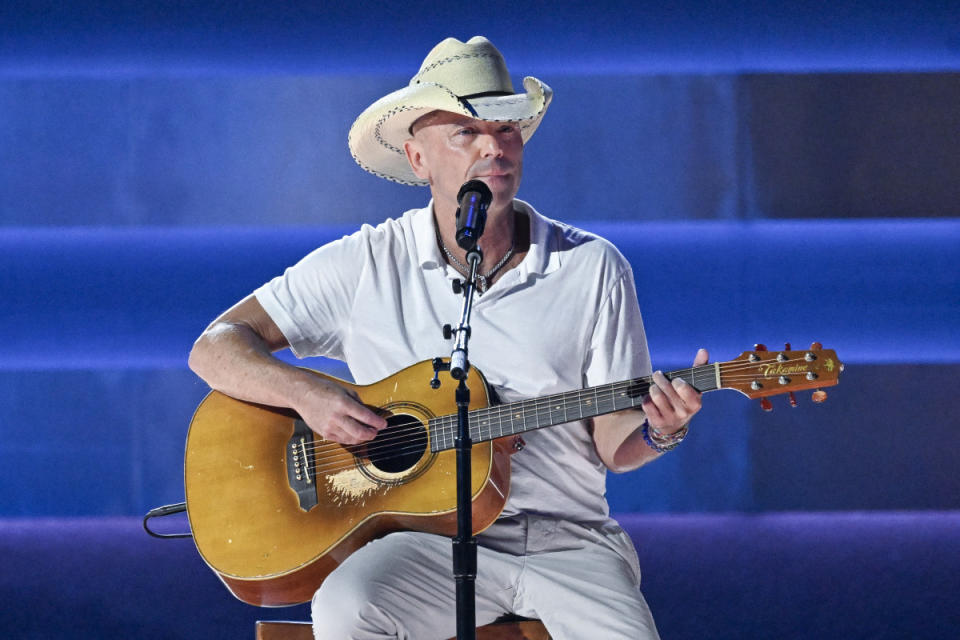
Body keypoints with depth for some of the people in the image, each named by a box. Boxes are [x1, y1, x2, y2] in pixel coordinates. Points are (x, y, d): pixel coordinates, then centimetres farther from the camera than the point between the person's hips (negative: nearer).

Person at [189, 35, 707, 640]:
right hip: (426, 539, 0)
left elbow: (614, 446, 5)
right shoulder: (367, 264, 2)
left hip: (566, 540, 1)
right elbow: (214, 348, 2)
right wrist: (305, 392, -16)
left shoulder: (594, 268, 4)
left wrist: (659, 431, -18)